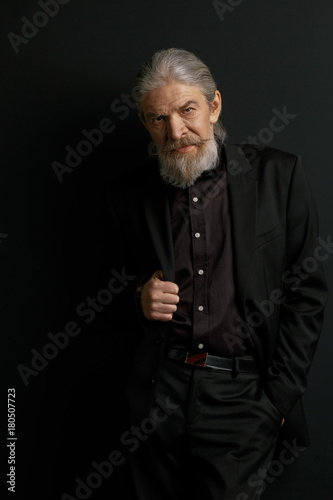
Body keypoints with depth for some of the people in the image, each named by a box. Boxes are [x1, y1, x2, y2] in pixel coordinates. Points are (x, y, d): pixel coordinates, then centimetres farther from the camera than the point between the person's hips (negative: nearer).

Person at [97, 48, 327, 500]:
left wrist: (279, 398, -5)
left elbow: (307, 293, -1)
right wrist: (138, 301, -11)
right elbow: (112, 292, 13)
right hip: (156, 391, 2)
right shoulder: (127, 195, 4)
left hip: (241, 395, -2)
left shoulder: (278, 174, -2)